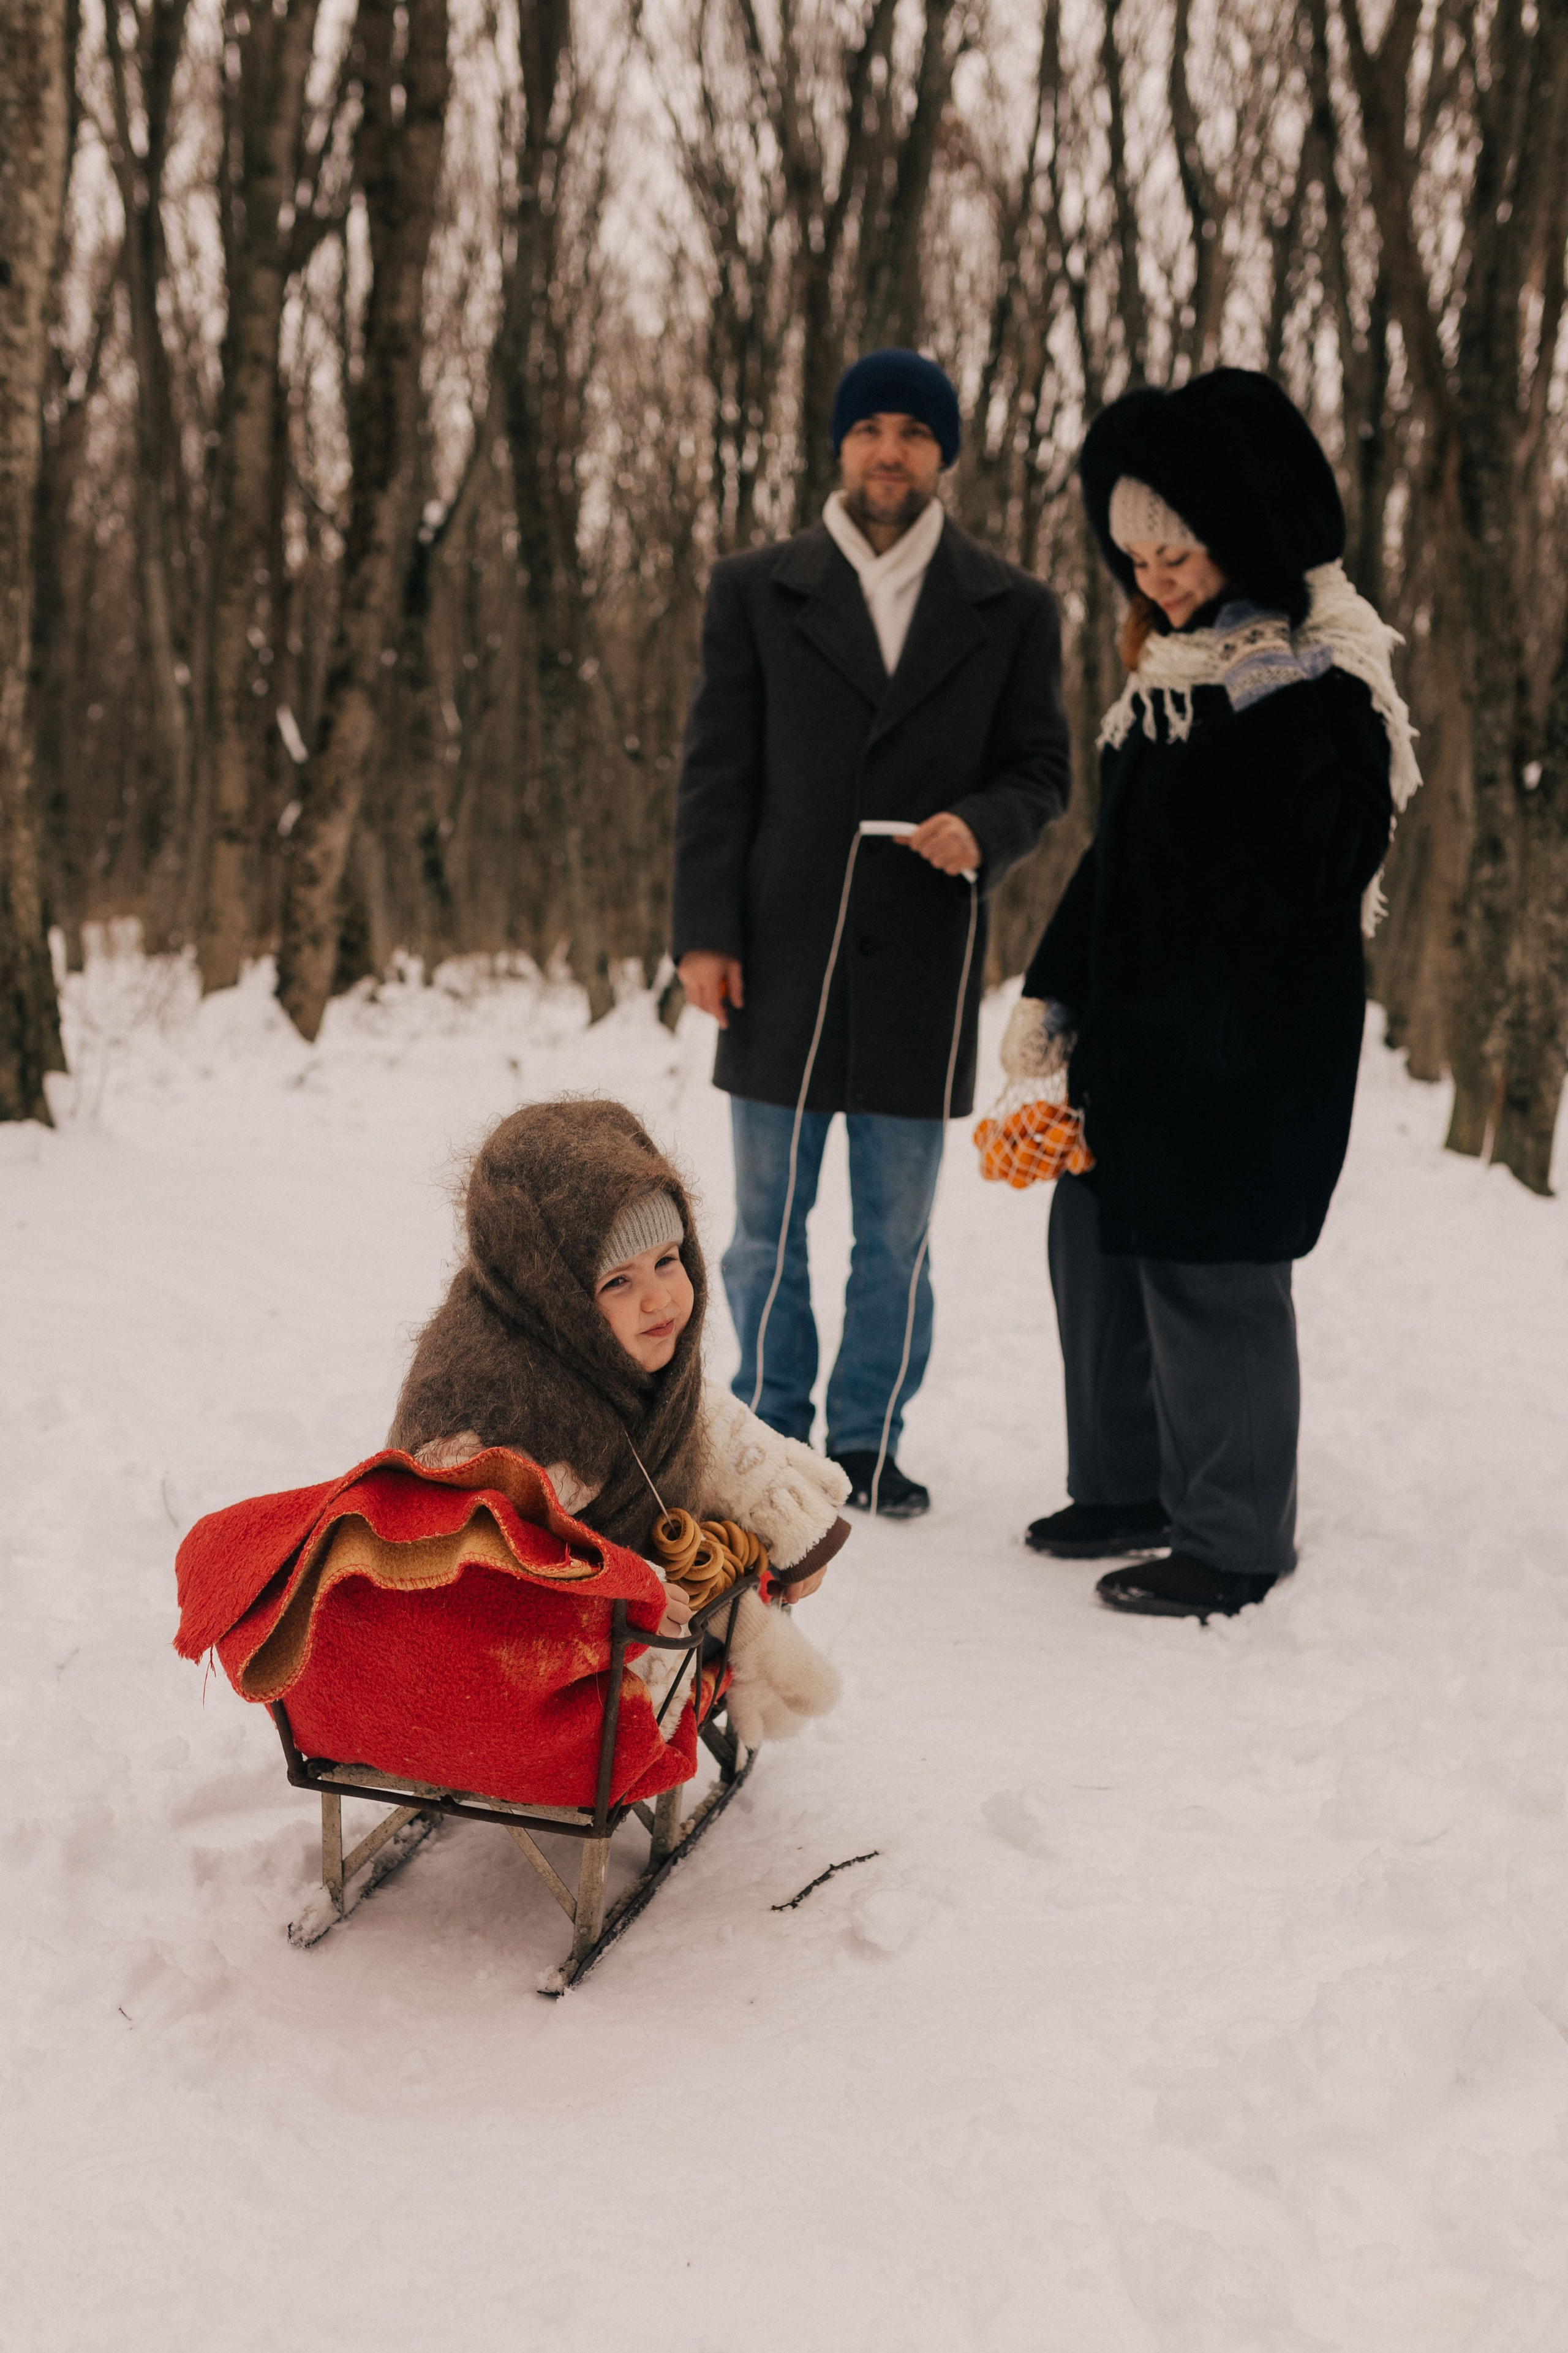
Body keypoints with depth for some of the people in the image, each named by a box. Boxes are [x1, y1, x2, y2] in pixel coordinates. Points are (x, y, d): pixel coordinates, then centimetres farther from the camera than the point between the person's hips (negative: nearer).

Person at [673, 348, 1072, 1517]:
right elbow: (716, 772, 4)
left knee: (898, 1234, 8)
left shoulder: (1011, 608, 6)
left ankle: (869, 1439, 23)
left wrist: (983, 829, -15)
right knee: (769, 1224, 9)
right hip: (780, 960, 0)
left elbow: (1041, 771, 8)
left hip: (921, 966, 0)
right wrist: (705, 931, -4)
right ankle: (770, 1430, 24)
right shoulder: (755, 591, 6)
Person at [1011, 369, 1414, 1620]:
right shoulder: (1170, 672, 12)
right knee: (1094, 1246, 15)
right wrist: (1050, 993, 14)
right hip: (1134, 1026, 9)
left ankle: (1231, 1542, 14)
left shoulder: (1321, 691, -15)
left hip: (1246, 1048, -9)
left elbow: (1302, 892, -17)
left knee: (1207, 1278, -2)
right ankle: (1129, 1488, 31)